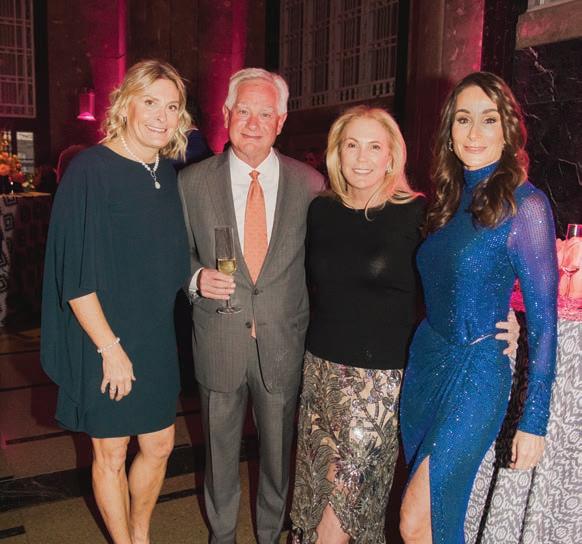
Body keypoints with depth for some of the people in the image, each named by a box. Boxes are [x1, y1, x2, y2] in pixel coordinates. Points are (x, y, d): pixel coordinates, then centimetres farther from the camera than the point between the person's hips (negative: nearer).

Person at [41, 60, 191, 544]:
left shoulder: (168, 172, 4)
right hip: (104, 343, -6)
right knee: (111, 455, 11)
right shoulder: (91, 169, -15)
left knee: (159, 446, 17)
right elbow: (74, 273, -17)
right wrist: (110, 348, -17)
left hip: (157, 339, 6)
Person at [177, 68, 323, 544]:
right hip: (219, 343, 0)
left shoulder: (309, 183, -4)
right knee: (220, 450, 18)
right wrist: (195, 278, -16)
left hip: (284, 344, 0)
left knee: (279, 452, 17)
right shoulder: (192, 181, -4)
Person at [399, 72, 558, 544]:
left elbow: (542, 318, -12)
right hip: (424, 360, 6)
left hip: (477, 372, -6)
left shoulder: (524, 204, -12)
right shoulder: (449, 200, 7)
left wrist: (534, 420, -11)